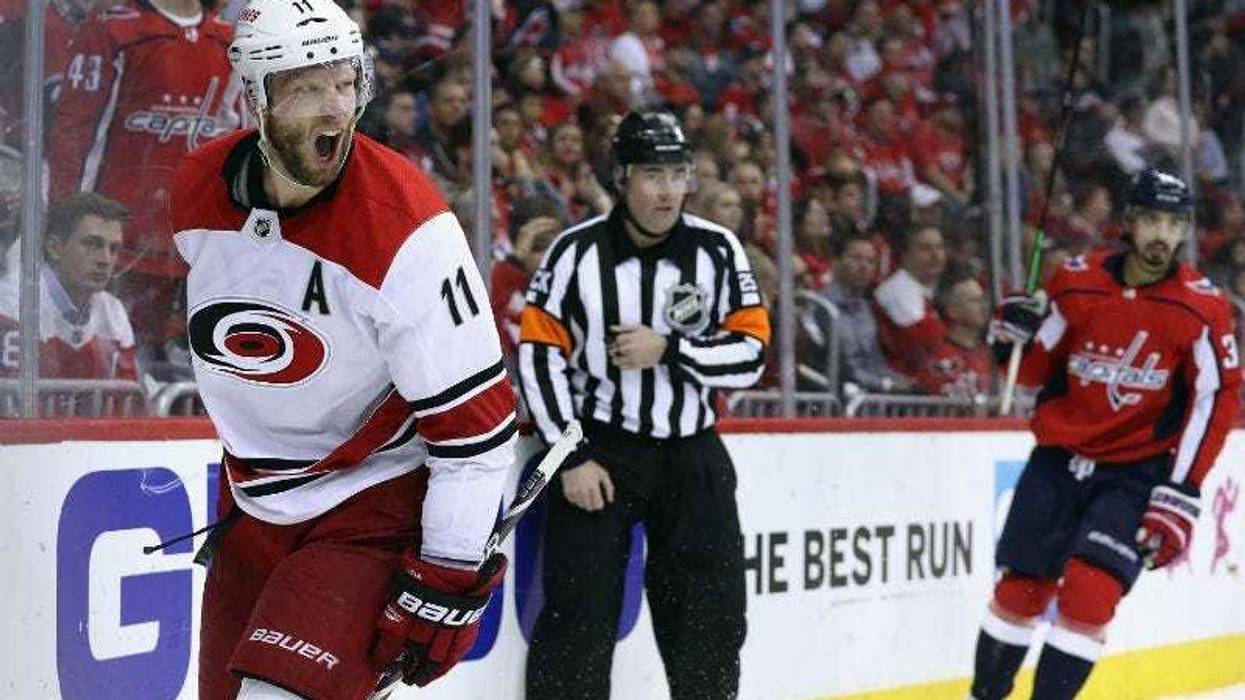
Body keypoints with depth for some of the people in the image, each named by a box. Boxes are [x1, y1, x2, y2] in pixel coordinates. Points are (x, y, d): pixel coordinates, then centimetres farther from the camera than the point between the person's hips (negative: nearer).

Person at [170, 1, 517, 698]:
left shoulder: (406, 229, -25)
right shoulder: (198, 188, -6)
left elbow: (476, 422, -21)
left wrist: (446, 586, -20)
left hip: (378, 502, -6)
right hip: (254, 501, 7)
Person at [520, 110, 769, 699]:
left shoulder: (718, 250, -2)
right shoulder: (578, 251, -9)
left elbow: (751, 352, -3)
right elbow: (538, 355, -7)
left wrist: (669, 350, -19)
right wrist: (572, 458, -11)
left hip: (692, 452, 3)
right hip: (599, 447, -2)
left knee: (713, 611, 7)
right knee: (579, 612, -7)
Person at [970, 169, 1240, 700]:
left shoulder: (1201, 308, -11)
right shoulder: (1078, 283, -5)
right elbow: (1035, 370, 6)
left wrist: (1180, 495, -12)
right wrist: (1016, 339, -16)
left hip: (1138, 471, -2)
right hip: (1062, 457, 2)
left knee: (1090, 589, -16)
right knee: (1021, 589, 5)